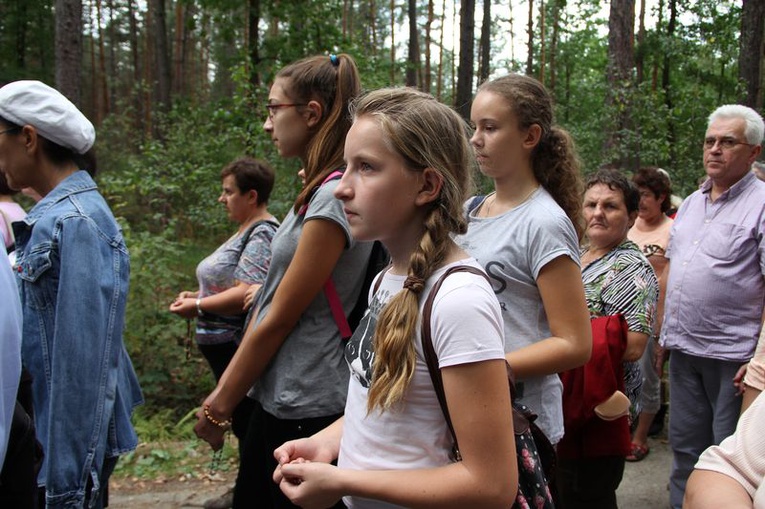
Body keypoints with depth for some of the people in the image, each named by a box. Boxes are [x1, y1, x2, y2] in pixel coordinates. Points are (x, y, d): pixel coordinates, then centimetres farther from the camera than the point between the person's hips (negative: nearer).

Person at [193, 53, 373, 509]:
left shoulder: (334, 197, -19)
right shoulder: (318, 191, 9)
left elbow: (279, 319, -17)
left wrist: (220, 407, -7)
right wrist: (225, 389, 14)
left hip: (305, 411, -9)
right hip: (279, 398, 9)